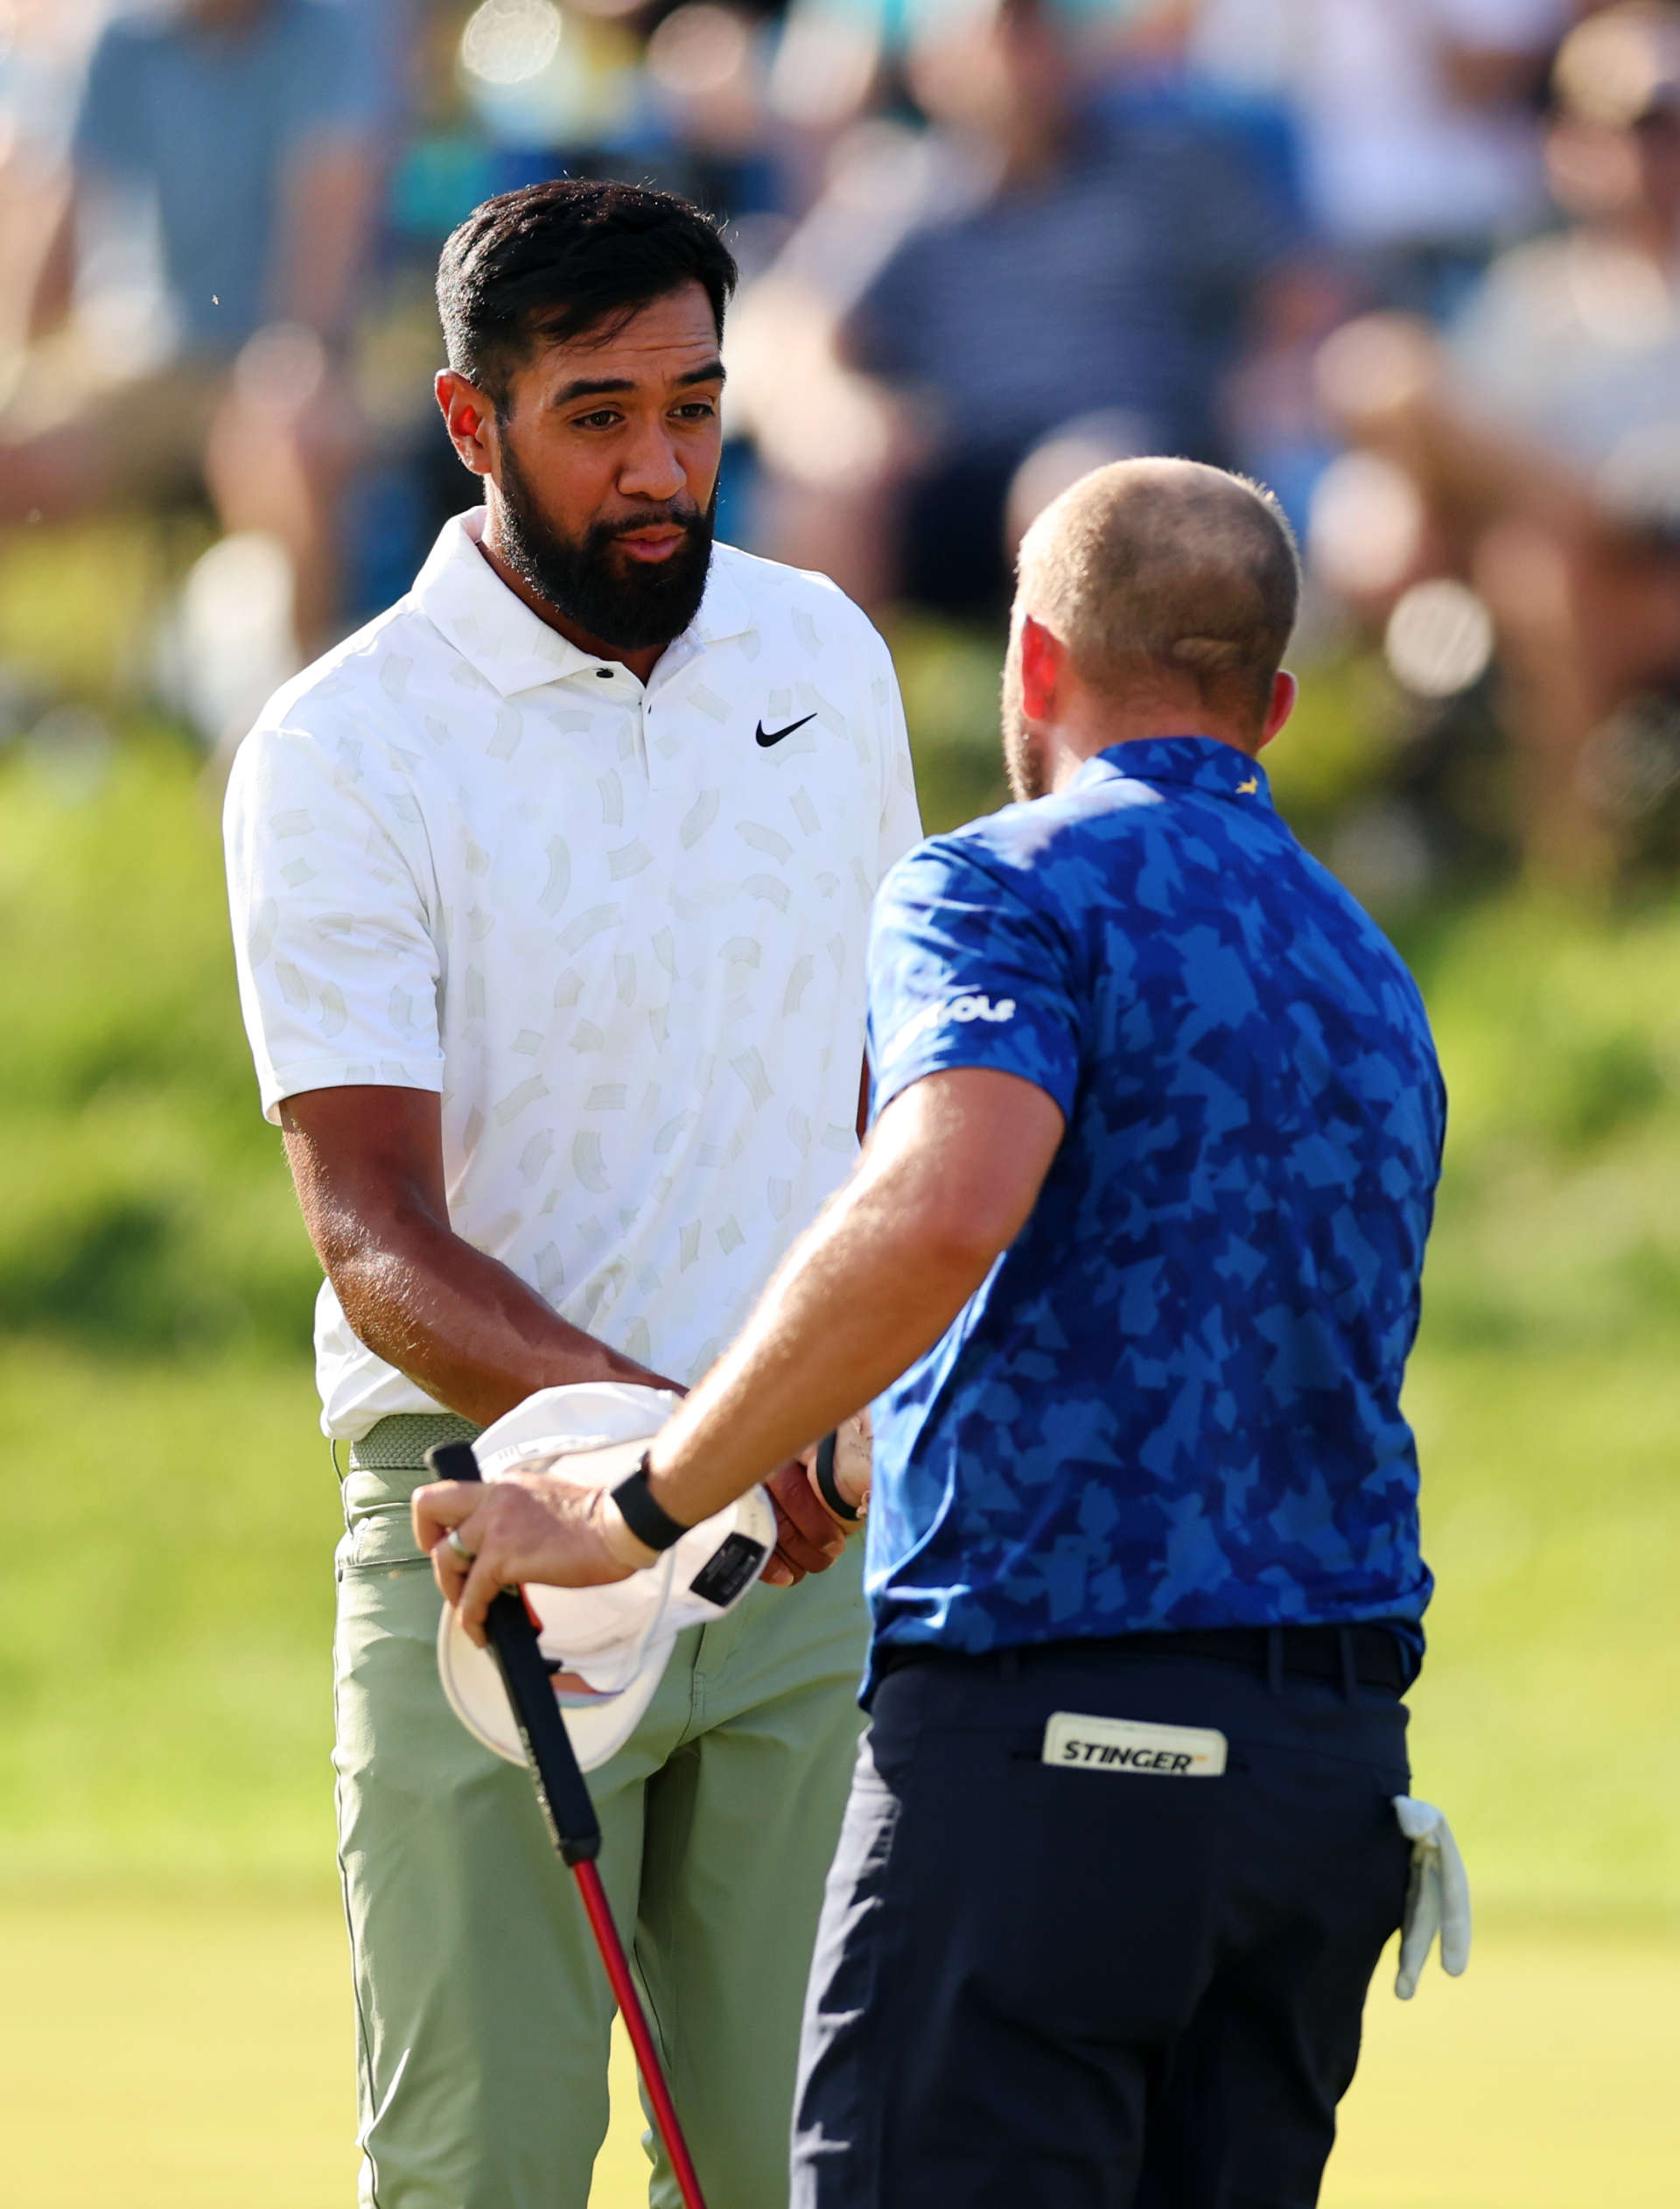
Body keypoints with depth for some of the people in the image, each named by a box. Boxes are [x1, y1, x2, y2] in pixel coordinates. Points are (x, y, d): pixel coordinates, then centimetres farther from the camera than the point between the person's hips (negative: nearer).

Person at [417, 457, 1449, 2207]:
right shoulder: (1369, 979, 21)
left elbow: (939, 1213, -24)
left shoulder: (1007, 894, -5)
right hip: (1336, 1765, 8)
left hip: (1050, 1734, -8)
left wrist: (638, 1508, -17)